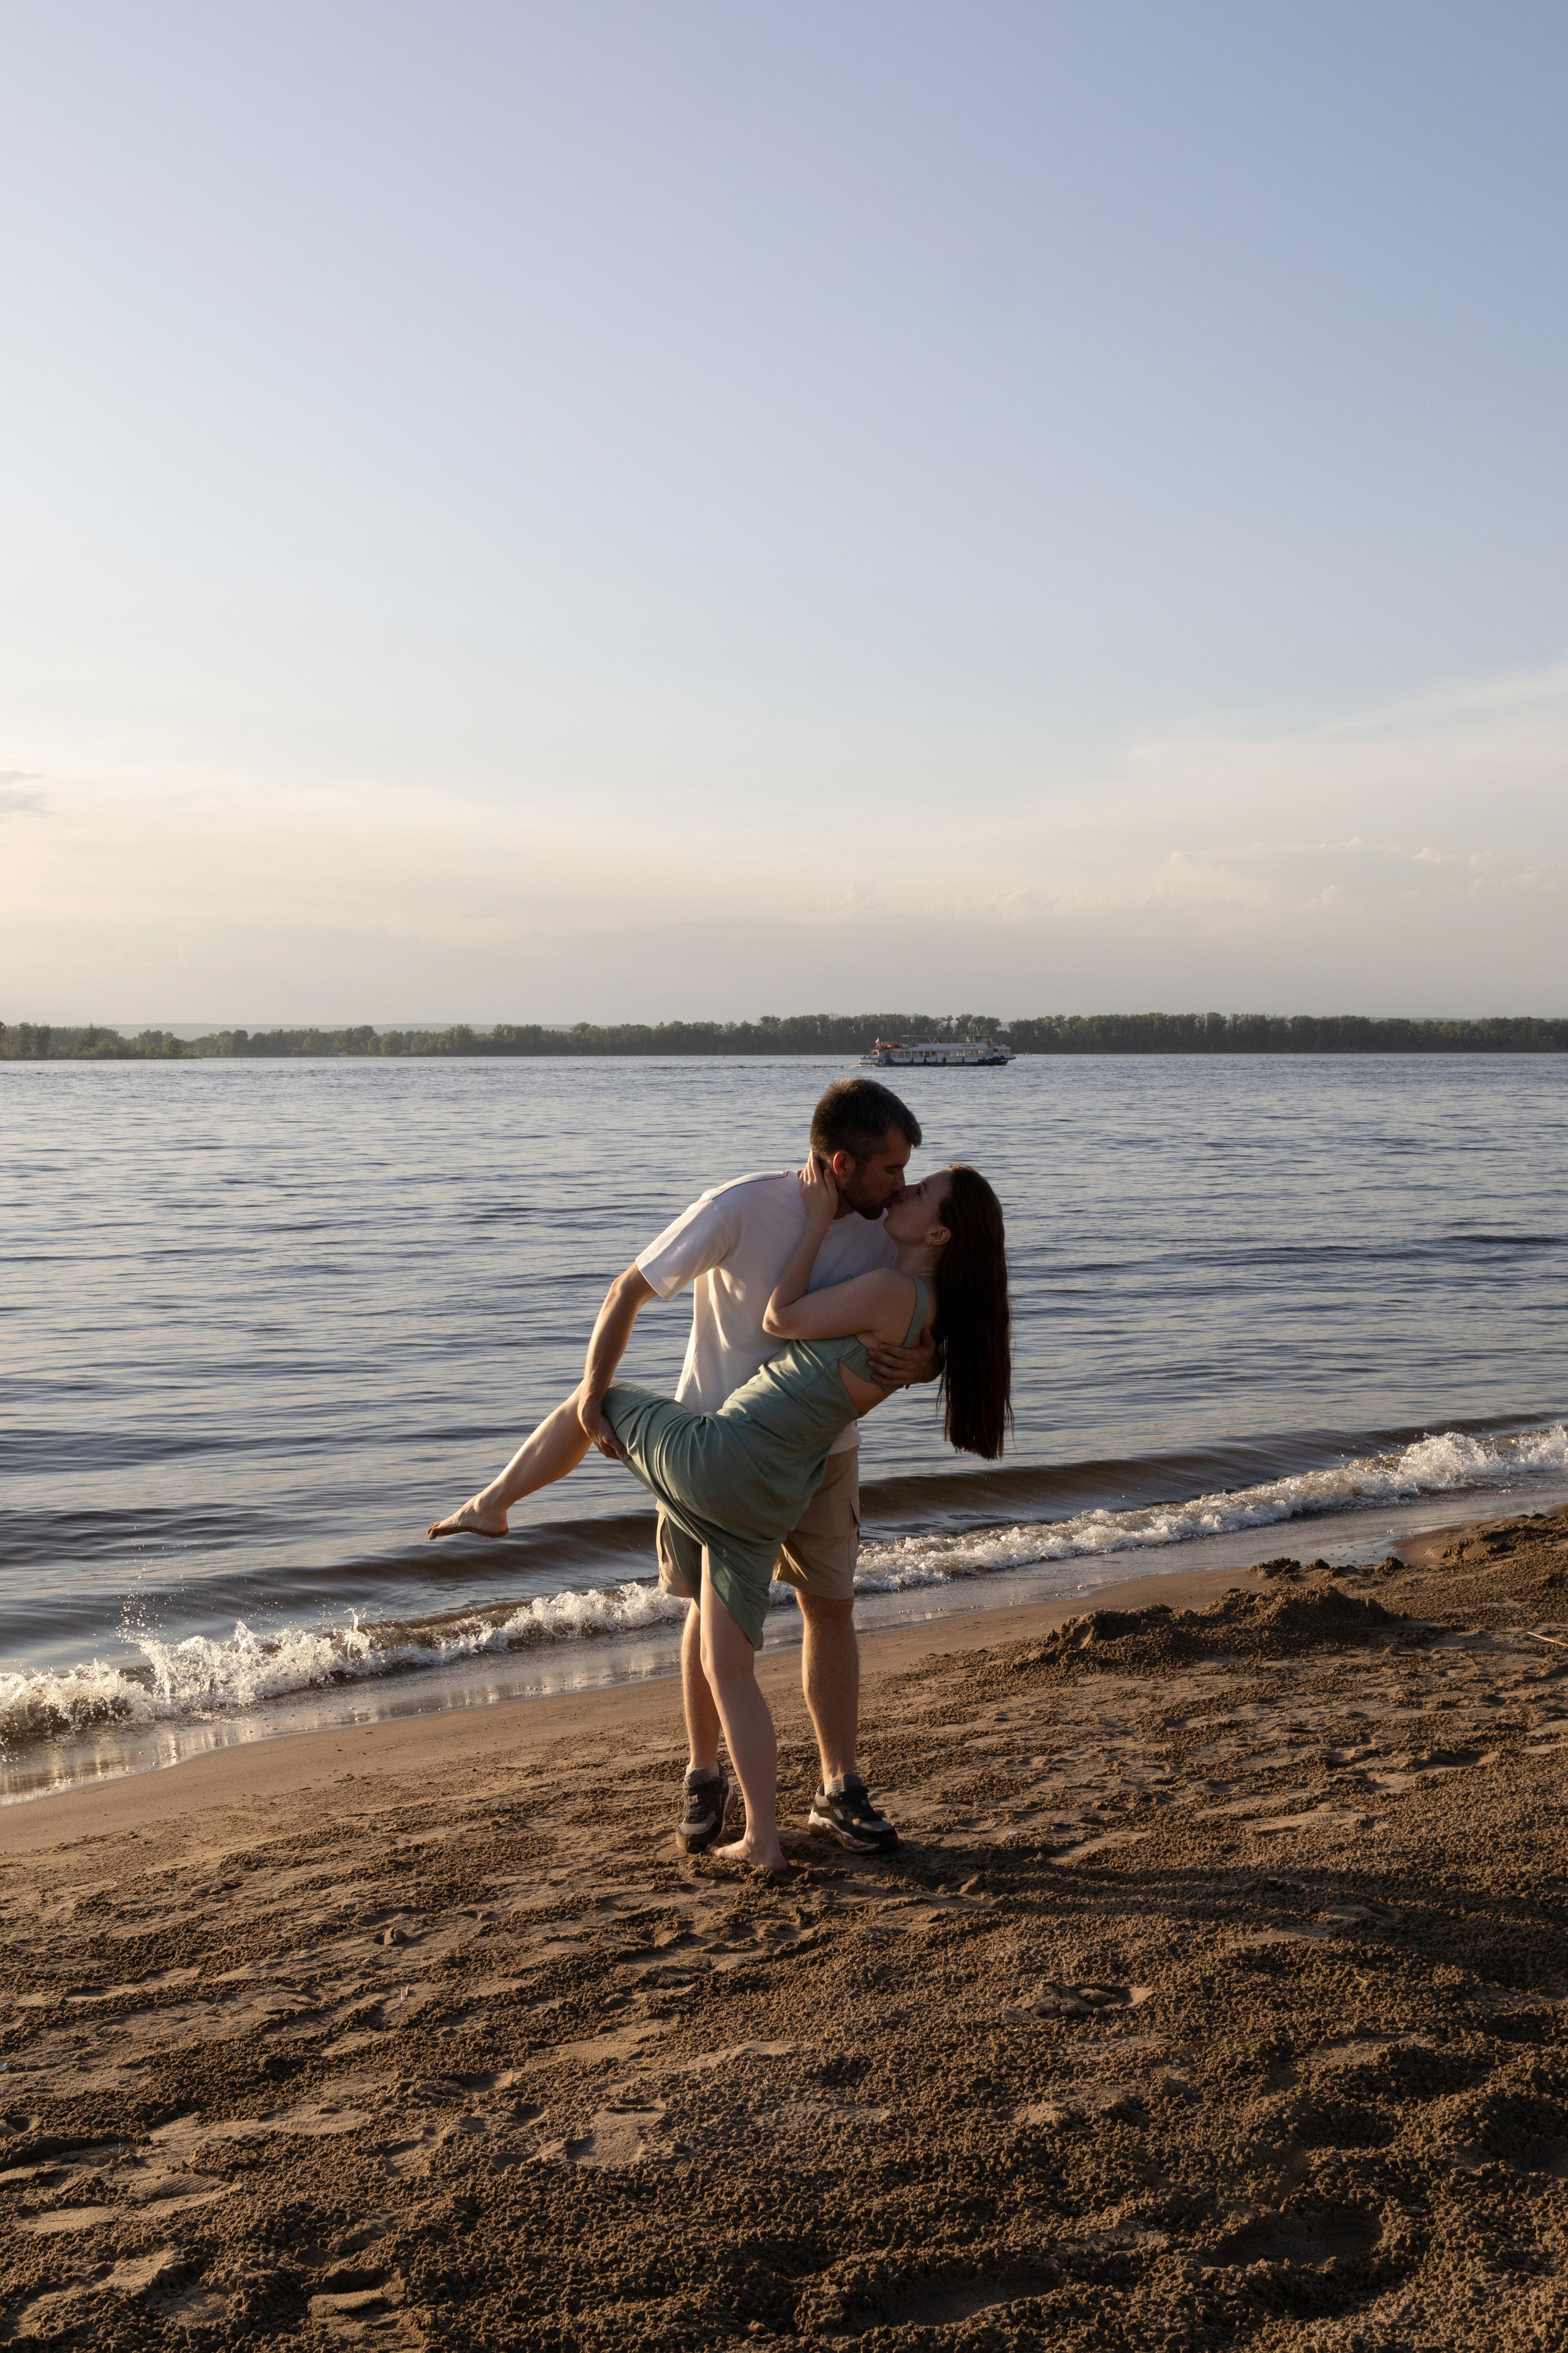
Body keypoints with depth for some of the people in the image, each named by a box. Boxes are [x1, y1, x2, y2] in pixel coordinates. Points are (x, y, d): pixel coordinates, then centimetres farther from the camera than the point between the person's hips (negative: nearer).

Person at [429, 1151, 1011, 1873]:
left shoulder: (891, 1291, -19)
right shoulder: (929, 1312, 8)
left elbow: (778, 1318, -9)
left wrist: (820, 1217, -2)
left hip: (715, 1460, -7)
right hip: (765, 1507, 7)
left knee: (593, 1397, 23)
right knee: (729, 1673, 15)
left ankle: (491, 1503, 39)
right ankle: (762, 1839, 14)